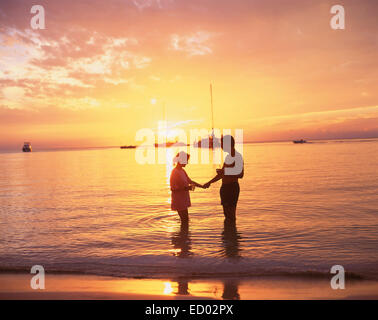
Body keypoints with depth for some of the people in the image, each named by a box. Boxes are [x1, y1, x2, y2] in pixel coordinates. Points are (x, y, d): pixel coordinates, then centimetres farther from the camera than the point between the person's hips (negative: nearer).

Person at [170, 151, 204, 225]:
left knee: (185, 218, 14)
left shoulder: (182, 170, 10)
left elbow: (189, 181, 19)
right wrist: (187, 188, -23)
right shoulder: (174, 172, -17)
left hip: (184, 199, 9)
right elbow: (173, 188, -20)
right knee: (184, 219, -6)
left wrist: (201, 186, 14)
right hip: (179, 200, -9)